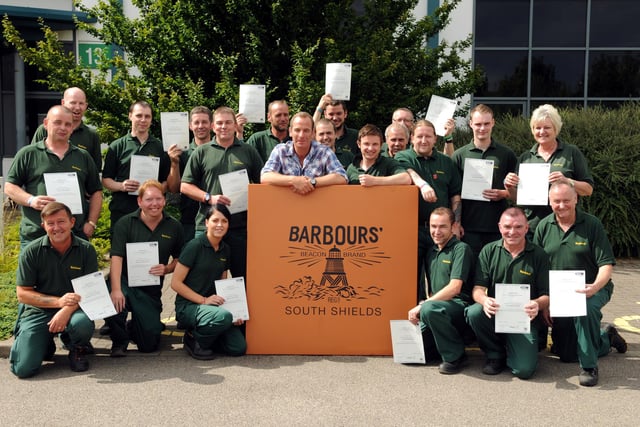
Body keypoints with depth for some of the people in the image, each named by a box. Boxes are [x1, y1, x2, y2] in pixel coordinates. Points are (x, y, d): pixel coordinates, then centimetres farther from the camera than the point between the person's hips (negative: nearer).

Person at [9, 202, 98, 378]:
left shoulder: (86, 250, -4)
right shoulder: (31, 252, -5)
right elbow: (22, 294, -4)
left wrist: (67, 310, -24)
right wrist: (58, 301, -17)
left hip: (73, 310, 0)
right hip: (38, 311, 0)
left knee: (83, 323, -37)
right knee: (23, 368, -17)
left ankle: (77, 350, 2)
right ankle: (45, 344, 20)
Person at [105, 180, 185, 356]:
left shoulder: (174, 227, 4)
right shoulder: (125, 223, -5)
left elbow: (179, 259, 12)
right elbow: (116, 257, -15)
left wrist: (167, 269, -12)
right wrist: (116, 290, -28)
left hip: (151, 290, 2)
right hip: (124, 282, -2)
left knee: (149, 344, -2)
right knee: (111, 304, -39)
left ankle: (131, 328, 37)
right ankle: (119, 340, -4)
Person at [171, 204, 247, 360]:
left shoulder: (225, 250, 8)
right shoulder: (195, 246, -11)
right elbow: (175, 283, -12)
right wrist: (203, 300, -18)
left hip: (214, 305, 6)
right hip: (188, 306, -6)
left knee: (239, 348, -11)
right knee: (224, 316, -35)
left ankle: (203, 335, 13)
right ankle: (194, 340, -7)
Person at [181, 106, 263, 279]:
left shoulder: (249, 152, 10)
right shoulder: (201, 152, 8)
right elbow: (185, 186, 6)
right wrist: (209, 198, -8)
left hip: (241, 225, 0)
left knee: (243, 275, 7)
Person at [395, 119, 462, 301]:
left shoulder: (446, 162, 16)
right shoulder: (403, 157, 6)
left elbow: (455, 195, 13)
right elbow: (408, 173, -18)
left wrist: (455, 224, 3)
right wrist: (423, 184, -38)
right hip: (412, 227, -2)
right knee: (412, 274, -1)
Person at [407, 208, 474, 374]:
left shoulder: (461, 249, -8)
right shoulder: (431, 252, 16)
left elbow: (454, 288, -18)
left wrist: (422, 305, -20)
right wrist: (422, 307, -1)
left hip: (459, 306, -7)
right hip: (438, 308, 7)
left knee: (429, 309, -37)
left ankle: (454, 355, -16)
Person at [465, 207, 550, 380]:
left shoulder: (538, 255, 0)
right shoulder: (489, 251, 4)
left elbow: (547, 296, -1)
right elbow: (477, 289, -2)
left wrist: (538, 304, -25)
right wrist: (484, 300, -27)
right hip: (494, 314, 2)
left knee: (524, 369, -22)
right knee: (474, 312, -32)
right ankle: (495, 355, -2)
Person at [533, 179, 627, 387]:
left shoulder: (592, 224, -9)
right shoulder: (544, 227, -1)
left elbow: (606, 265, -11)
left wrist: (595, 287, -31)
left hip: (593, 290, -4)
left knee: (585, 308, -40)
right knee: (566, 355, 7)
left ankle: (589, 367, -21)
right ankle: (607, 338, 36)